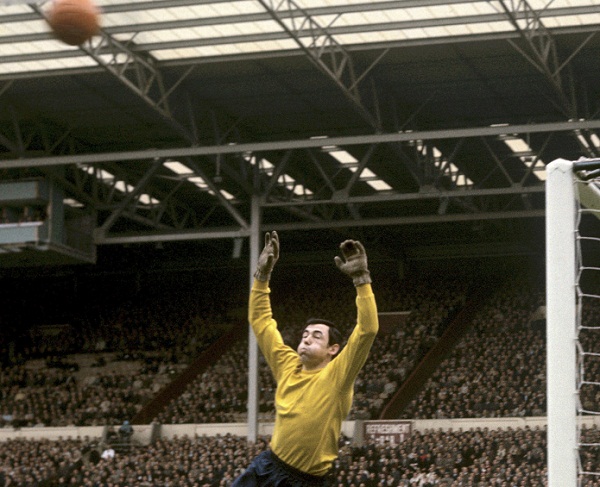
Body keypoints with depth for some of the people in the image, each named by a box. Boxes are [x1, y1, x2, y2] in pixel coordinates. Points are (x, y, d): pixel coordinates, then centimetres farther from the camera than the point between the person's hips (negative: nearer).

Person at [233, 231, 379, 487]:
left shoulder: (337, 375, -10)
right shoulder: (289, 366, 5)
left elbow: (367, 330, -22)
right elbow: (261, 322, 11)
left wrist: (361, 278, -28)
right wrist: (262, 275, 5)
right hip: (269, 466, 5)